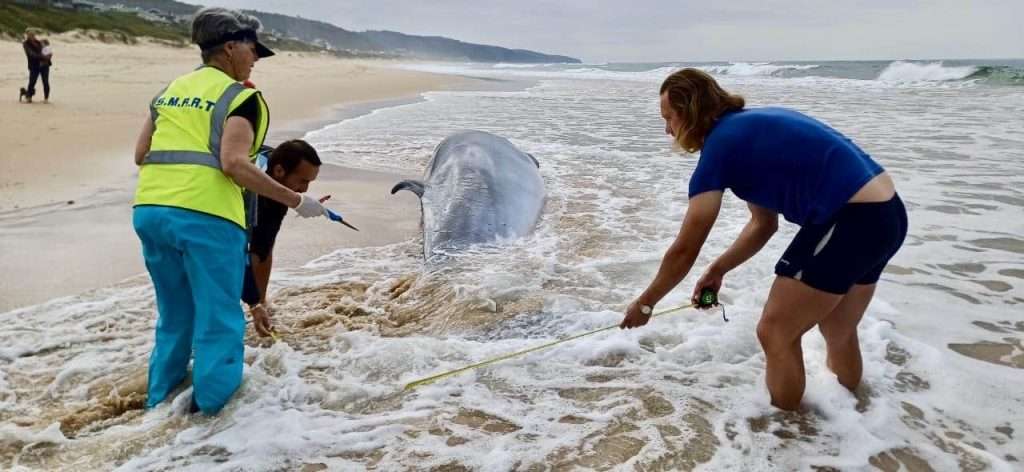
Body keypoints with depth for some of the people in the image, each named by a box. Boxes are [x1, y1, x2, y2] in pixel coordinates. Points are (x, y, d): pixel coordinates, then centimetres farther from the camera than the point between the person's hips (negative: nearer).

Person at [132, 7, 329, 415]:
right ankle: (211, 404, 15)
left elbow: (140, 155, 18)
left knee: (174, 315, 23)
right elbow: (234, 164, -16)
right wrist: (297, 202, -12)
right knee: (218, 319, 7)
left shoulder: (170, 90, 20)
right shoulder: (240, 96, -2)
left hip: (149, 210, 8)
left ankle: (161, 396, 34)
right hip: (205, 216, -7)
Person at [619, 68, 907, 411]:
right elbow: (764, 224, 22)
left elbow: (684, 251, -7)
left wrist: (644, 304, 5)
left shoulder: (720, 144, -9)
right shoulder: (748, 129, 16)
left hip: (850, 221, -9)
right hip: (886, 214, 9)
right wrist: (718, 269, 17)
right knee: (838, 331, 25)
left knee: (775, 333, 5)